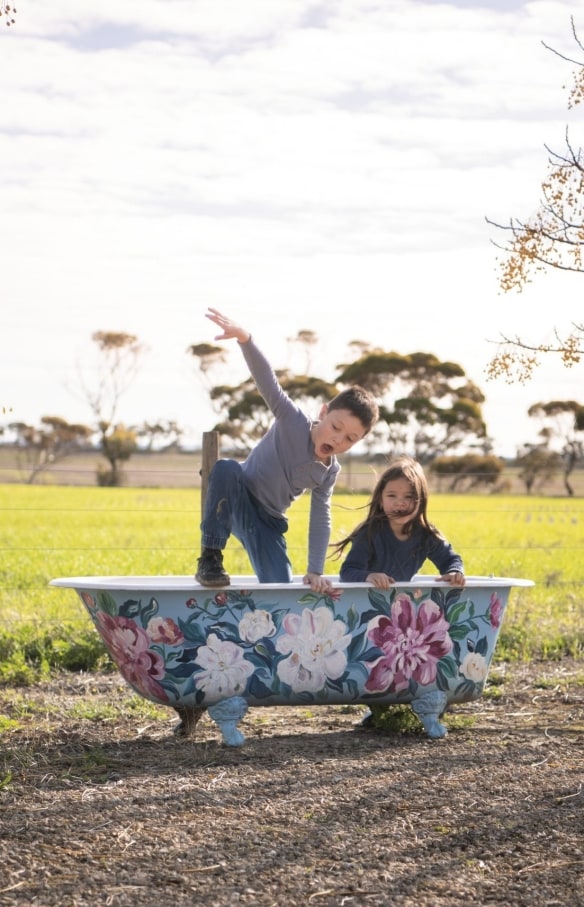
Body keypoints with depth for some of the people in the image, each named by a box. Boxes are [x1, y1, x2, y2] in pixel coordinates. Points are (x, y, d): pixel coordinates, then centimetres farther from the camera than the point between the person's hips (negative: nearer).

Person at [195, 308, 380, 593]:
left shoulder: (329, 472, -2)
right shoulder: (293, 421, -17)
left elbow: (321, 521, 1)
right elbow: (268, 381, -32)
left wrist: (315, 571, -8)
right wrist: (245, 339, -49)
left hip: (267, 520, 5)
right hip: (234, 501, -5)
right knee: (226, 468, -40)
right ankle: (210, 559, -30)